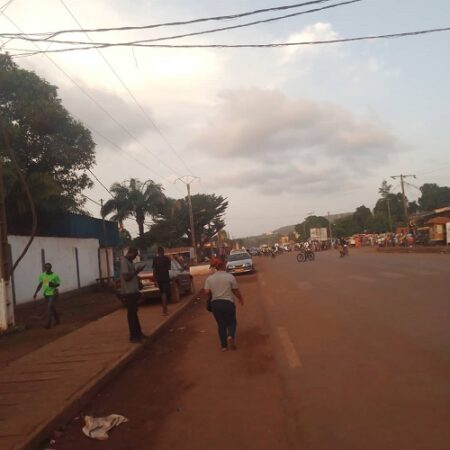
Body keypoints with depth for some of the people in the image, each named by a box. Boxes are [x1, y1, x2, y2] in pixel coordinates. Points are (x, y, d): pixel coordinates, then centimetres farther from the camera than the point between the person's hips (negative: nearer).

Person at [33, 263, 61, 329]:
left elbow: (58, 284, -2)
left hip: (53, 294, -5)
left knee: (49, 307, -11)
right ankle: (57, 319, 33)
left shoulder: (55, 275, -12)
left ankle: (49, 324, -7)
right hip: (46, 294, 5)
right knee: (52, 307, 16)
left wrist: (54, 285, -24)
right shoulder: (42, 275, 1)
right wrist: (36, 293, 6)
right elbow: (40, 284, 9)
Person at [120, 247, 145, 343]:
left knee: (134, 312, 16)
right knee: (131, 313, -4)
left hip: (133, 291, 10)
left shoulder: (129, 262, 14)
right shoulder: (124, 262, -17)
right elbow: (126, 277, -24)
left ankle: (138, 333, 26)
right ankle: (133, 336, 2)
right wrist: (137, 271, -16)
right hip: (128, 292, -10)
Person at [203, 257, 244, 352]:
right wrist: (240, 298, 15)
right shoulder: (230, 277, -9)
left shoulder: (209, 278, -2)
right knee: (231, 322, 16)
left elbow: (206, 292, -4)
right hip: (228, 303, -2)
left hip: (215, 303, 2)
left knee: (221, 324, 15)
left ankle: (224, 346, 17)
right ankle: (231, 336, -11)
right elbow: (236, 291, -3)